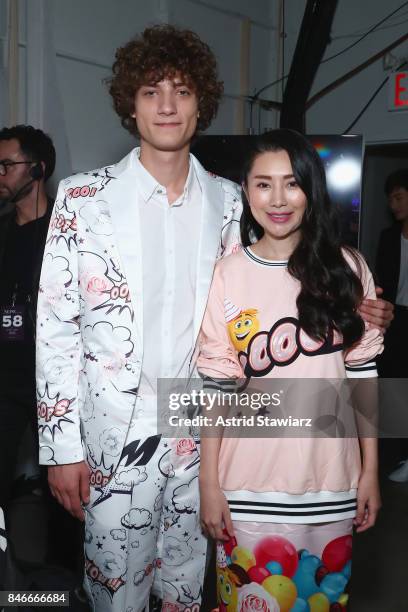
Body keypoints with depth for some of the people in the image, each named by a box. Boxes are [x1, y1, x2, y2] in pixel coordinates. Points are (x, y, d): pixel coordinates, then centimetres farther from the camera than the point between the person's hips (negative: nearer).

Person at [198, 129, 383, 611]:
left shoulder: (346, 269, 0)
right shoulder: (227, 276, -6)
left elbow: (362, 376, 3)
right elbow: (216, 387, -4)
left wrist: (370, 471, 3)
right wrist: (208, 483, -4)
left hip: (330, 481, 2)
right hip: (250, 485, -1)